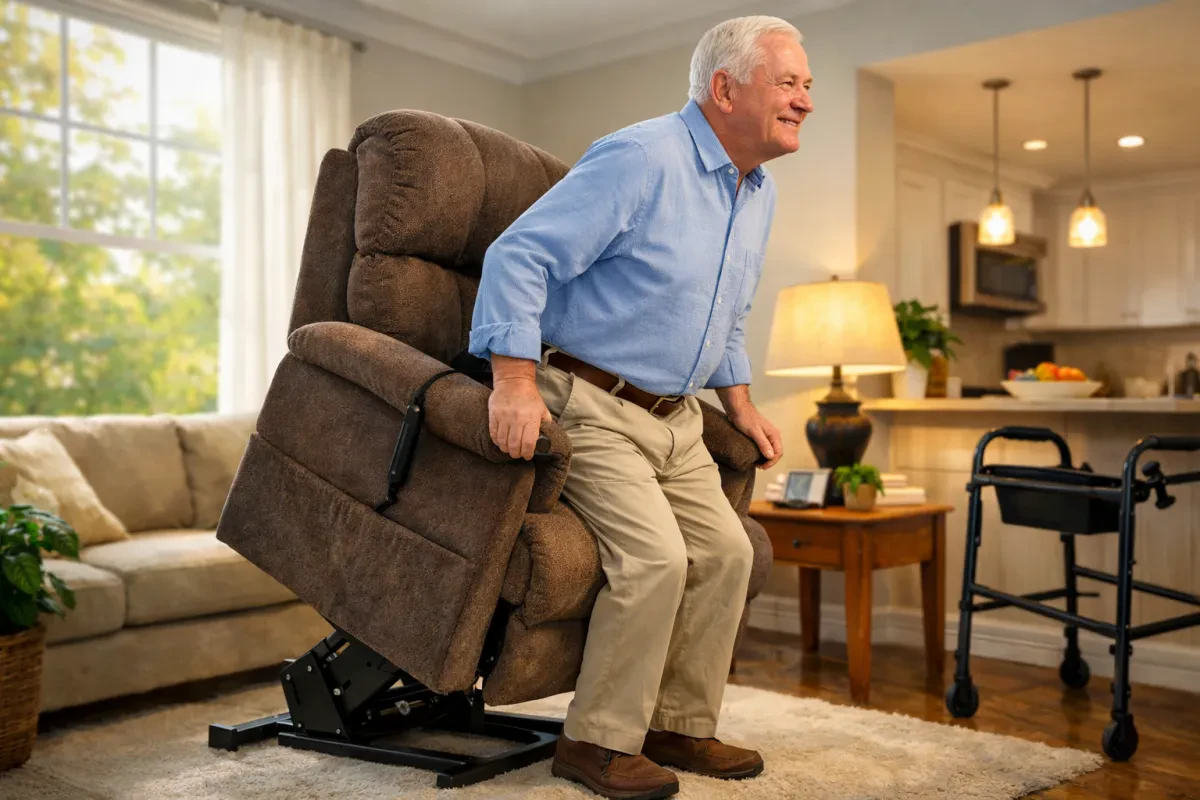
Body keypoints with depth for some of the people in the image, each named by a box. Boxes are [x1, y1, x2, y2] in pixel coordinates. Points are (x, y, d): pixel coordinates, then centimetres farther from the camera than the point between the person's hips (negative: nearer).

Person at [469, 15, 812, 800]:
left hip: (675, 417, 9)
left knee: (726, 551, 2)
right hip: (588, 404, -9)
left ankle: (681, 725, 17)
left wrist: (742, 406, 18)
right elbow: (518, 255, -23)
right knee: (655, 555, -20)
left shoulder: (759, 193, 12)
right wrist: (515, 380, -32)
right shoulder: (640, 160, -17)